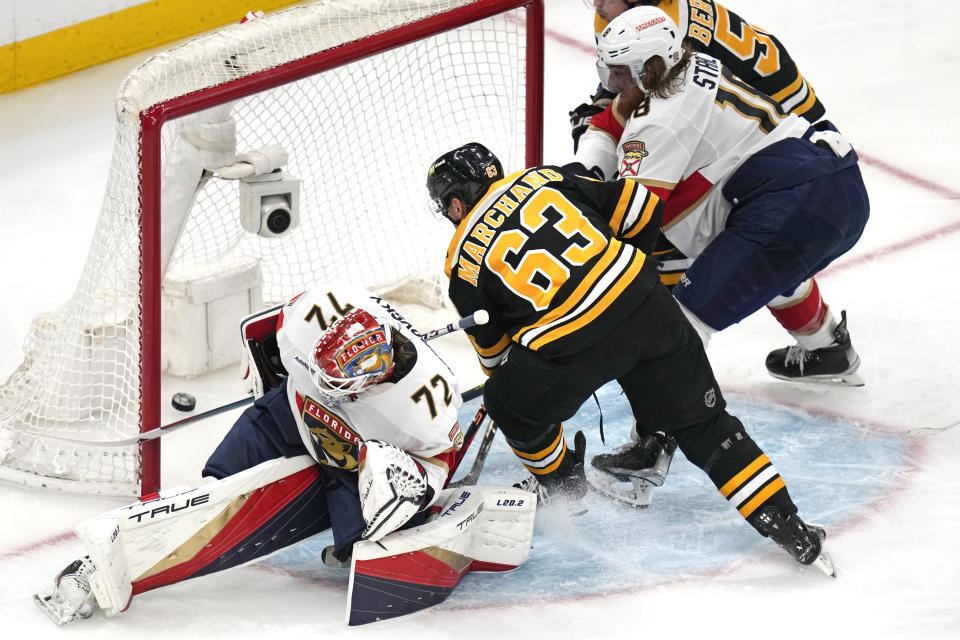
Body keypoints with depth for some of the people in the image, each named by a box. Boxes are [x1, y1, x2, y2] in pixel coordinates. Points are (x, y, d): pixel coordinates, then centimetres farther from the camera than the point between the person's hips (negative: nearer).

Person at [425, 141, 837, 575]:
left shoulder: (463, 259, 12)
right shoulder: (542, 179, 18)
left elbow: (492, 346, 21)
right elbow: (639, 210, 17)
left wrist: (504, 379, 43)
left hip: (570, 344, -4)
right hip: (643, 298, 4)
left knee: (512, 405, 26)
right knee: (703, 424, 15)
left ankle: (561, 484, 45)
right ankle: (787, 527, 9)